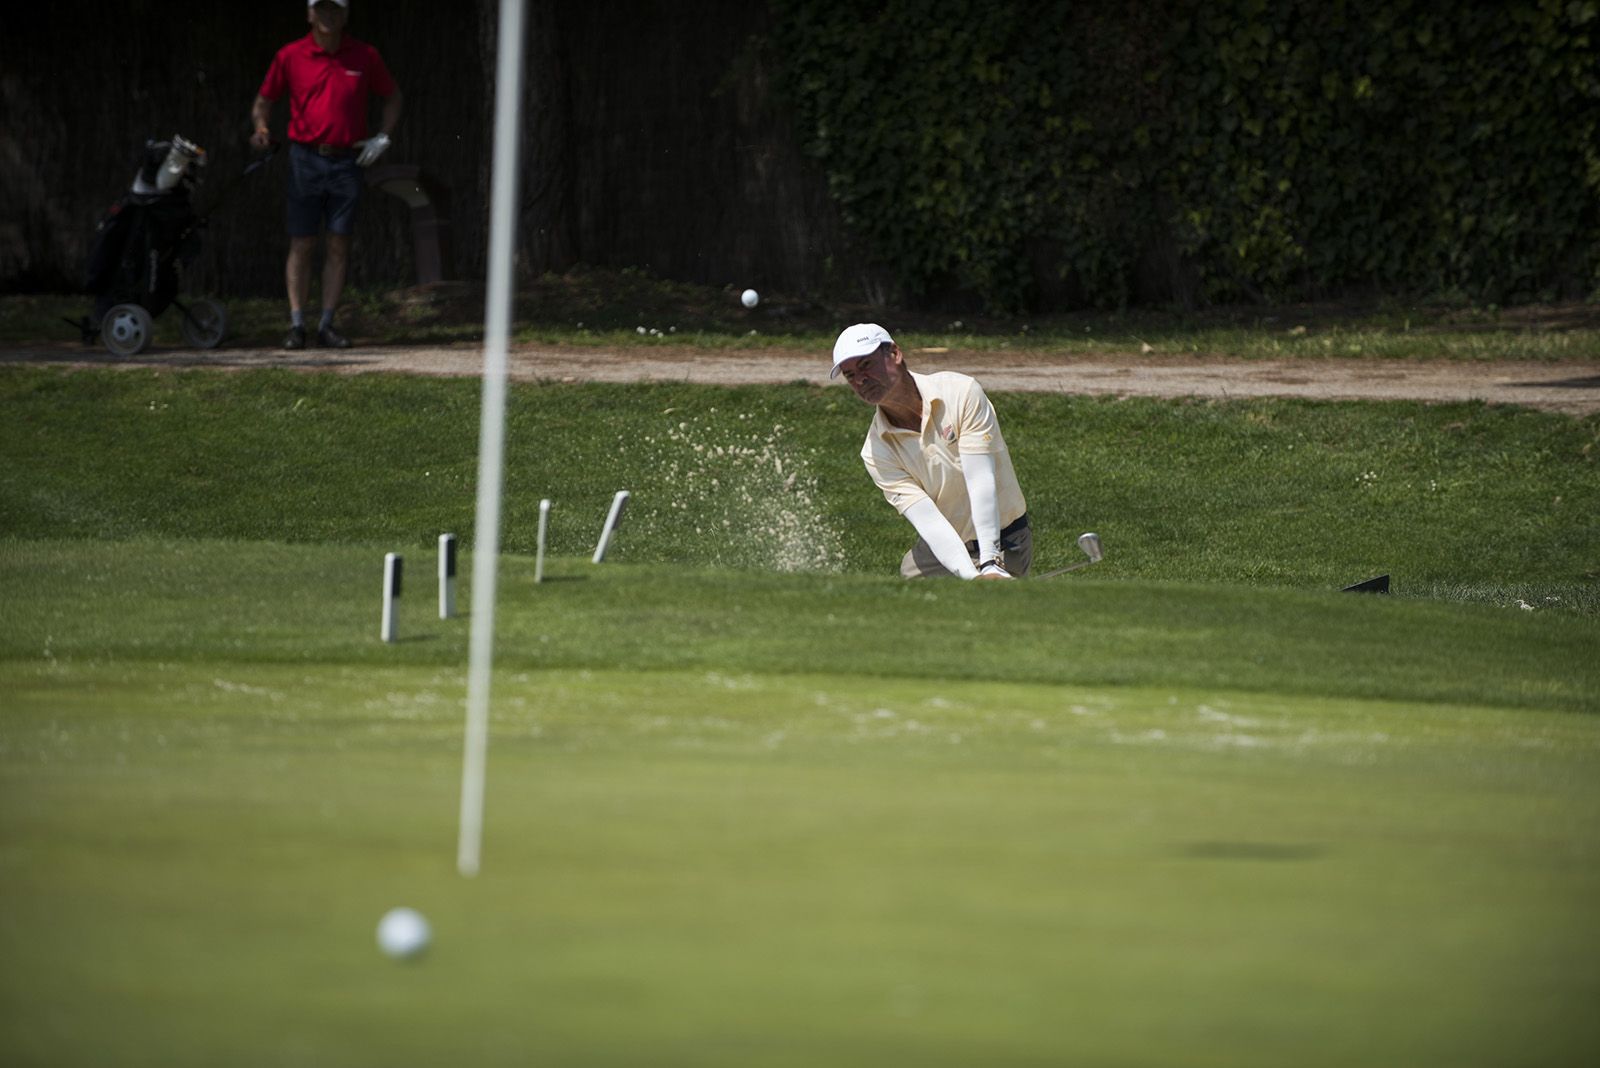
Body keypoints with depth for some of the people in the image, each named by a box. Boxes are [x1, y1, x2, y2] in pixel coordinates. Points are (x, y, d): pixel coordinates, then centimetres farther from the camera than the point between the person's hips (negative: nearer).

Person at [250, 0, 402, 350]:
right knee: (301, 244, -2)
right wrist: (261, 127, -12)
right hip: (306, 160, -1)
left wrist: (382, 138, 5)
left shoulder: (364, 56, 4)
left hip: (347, 161, 1)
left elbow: (392, 97, 17)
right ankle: (296, 324, -1)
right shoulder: (290, 56, 1)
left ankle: (327, 325, 5)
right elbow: (264, 100, 8)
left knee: (339, 245, 1)